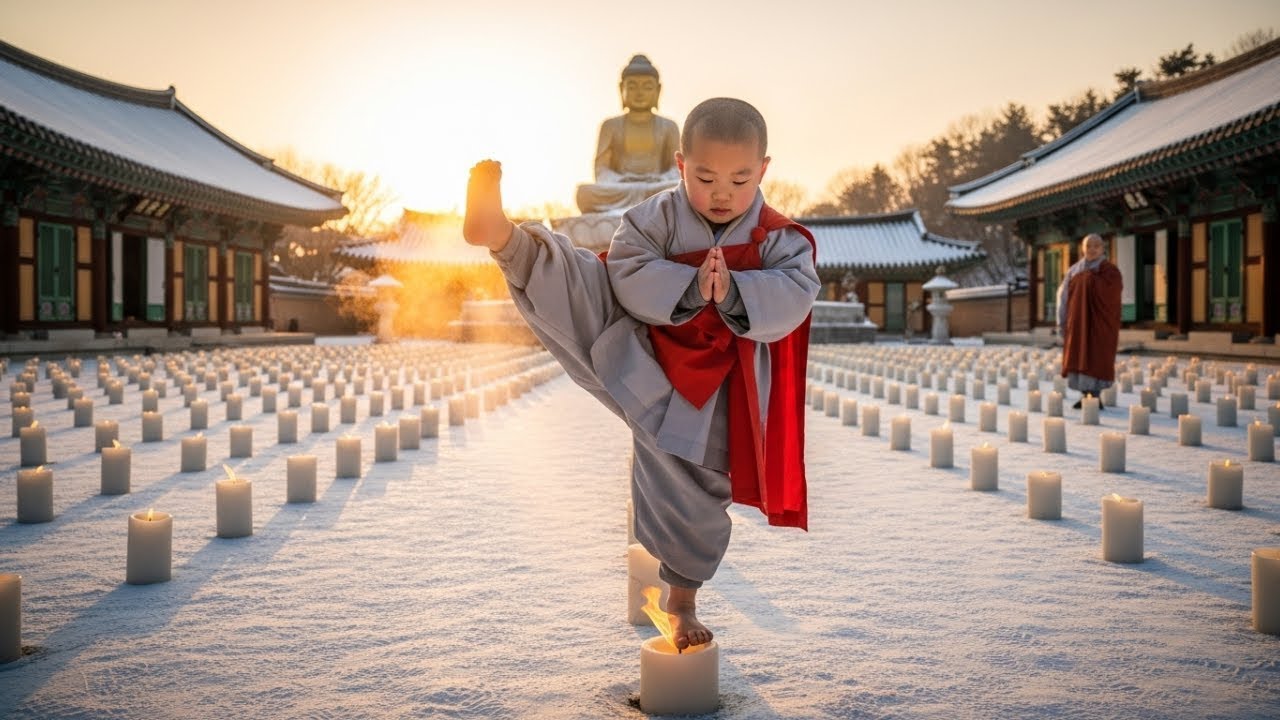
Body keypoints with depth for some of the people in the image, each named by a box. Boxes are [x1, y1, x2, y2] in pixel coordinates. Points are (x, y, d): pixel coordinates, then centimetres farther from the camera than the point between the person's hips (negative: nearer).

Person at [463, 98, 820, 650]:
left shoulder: (781, 241, -6)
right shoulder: (656, 219, -8)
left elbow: (791, 302, -21)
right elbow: (628, 278, -21)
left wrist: (731, 291, -37)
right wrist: (692, 287, -33)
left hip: (707, 400, 1)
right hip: (642, 361, 0)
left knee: (694, 500, 14)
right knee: (576, 286, -23)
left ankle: (682, 600, 35)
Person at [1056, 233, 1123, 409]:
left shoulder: (1111, 272, -1)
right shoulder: (1074, 271, 9)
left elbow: (1113, 300, -6)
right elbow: (1063, 296, 8)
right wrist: (1062, 322, 4)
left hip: (1100, 322, -4)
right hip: (1078, 322, 4)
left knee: (1097, 356, -5)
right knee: (1079, 356, 4)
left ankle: (1095, 395, -2)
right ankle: (1085, 395, 11)